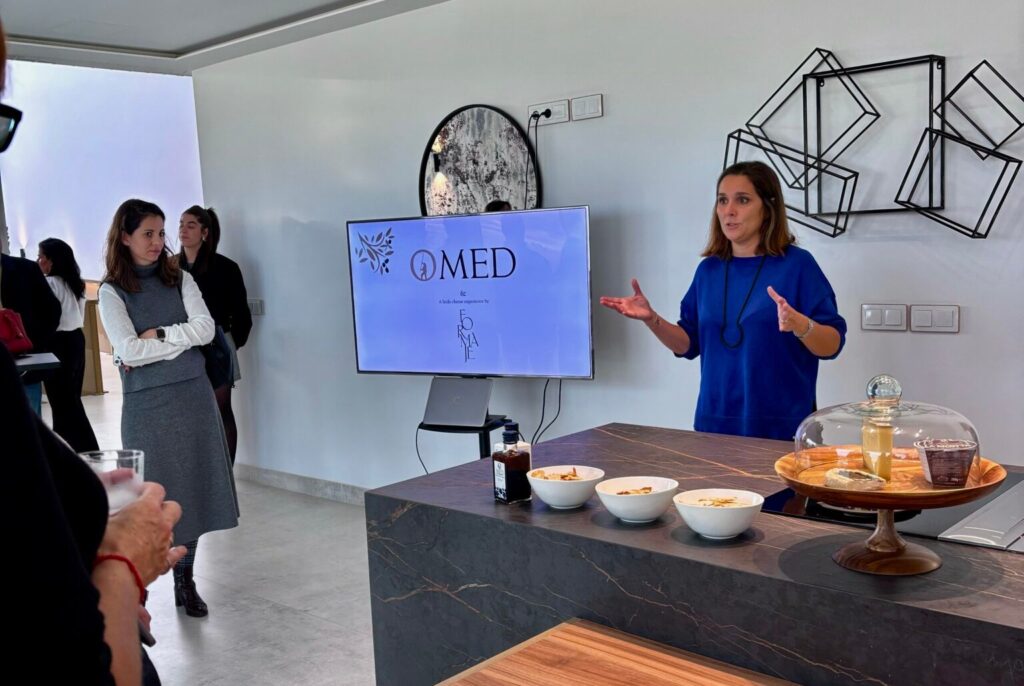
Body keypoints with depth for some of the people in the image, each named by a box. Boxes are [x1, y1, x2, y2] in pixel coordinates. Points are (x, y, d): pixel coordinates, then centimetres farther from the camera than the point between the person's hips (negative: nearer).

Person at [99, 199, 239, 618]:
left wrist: (157, 335, -11)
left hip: (192, 396, 3)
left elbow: (206, 329, -4)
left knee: (193, 488, 7)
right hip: (146, 403, -3)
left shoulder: (180, 280, 8)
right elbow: (128, 351, -13)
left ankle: (185, 580, 19)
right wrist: (183, 338, -8)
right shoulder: (112, 292, -1)